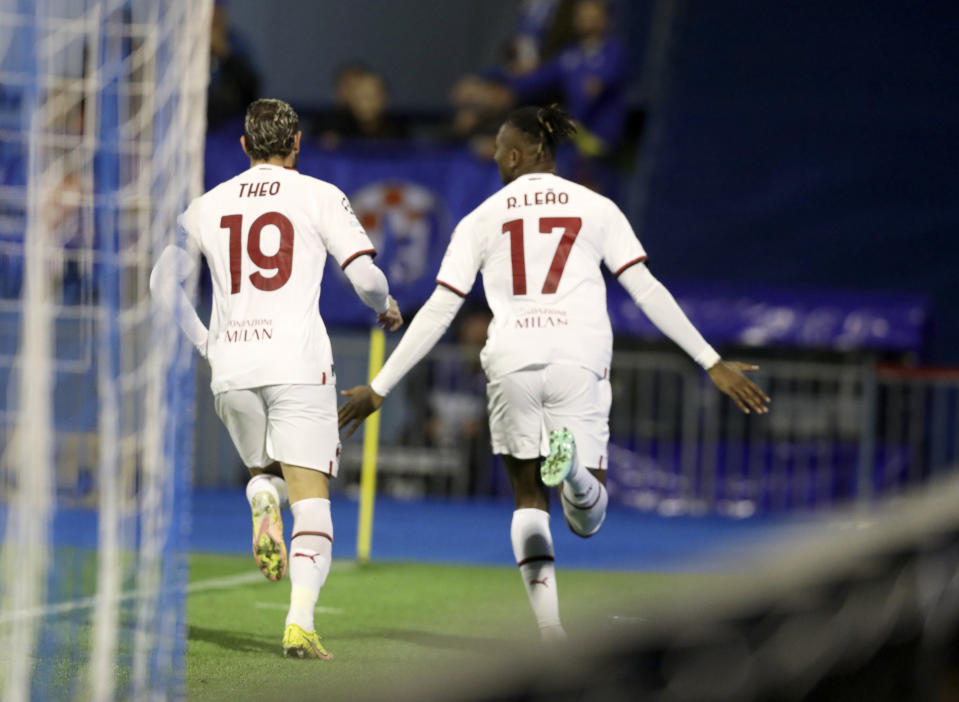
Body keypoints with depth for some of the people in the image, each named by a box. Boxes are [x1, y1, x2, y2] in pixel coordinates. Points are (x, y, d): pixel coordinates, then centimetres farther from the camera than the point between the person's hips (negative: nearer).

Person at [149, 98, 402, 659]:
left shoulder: (209, 205, 12)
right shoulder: (320, 196, 2)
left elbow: (163, 281, 15)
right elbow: (365, 276, -4)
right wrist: (387, 307, 17)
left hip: (231, 367, 3)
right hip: (298, 363, -3)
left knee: (263, 470, 27)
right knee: (311, 499, -2)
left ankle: (264, 503, -9)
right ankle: (301, 622, -19)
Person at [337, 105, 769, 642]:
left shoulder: (482, 219, 12)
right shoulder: (596, 209, 12)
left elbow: (439, 311, 9)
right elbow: (647, 291, 5)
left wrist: (379, 389, 15)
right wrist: (713, 363, 8)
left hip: (511, 361, 1)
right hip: (579, 358, -1)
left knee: (530, 501, 14)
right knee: (587, 521, 4)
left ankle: (549, 628, -4)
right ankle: (573, 465, -34)